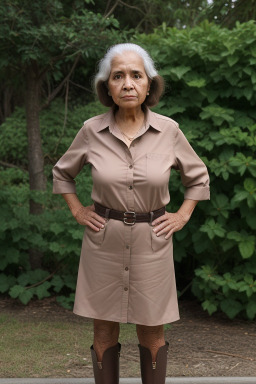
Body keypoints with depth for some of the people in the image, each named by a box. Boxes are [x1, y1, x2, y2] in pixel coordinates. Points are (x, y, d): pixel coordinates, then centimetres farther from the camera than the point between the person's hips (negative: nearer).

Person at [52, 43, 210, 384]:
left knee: (152, 331, 7)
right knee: (104, 329, 7)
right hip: (104, 241, 0)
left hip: (151, 241, 0)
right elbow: (62, 173, 14)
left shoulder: (168, 130, -6)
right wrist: (77, 211, 5)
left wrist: (183, 216, 3)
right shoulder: (92, 131, -5)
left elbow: (198, 177, 11)